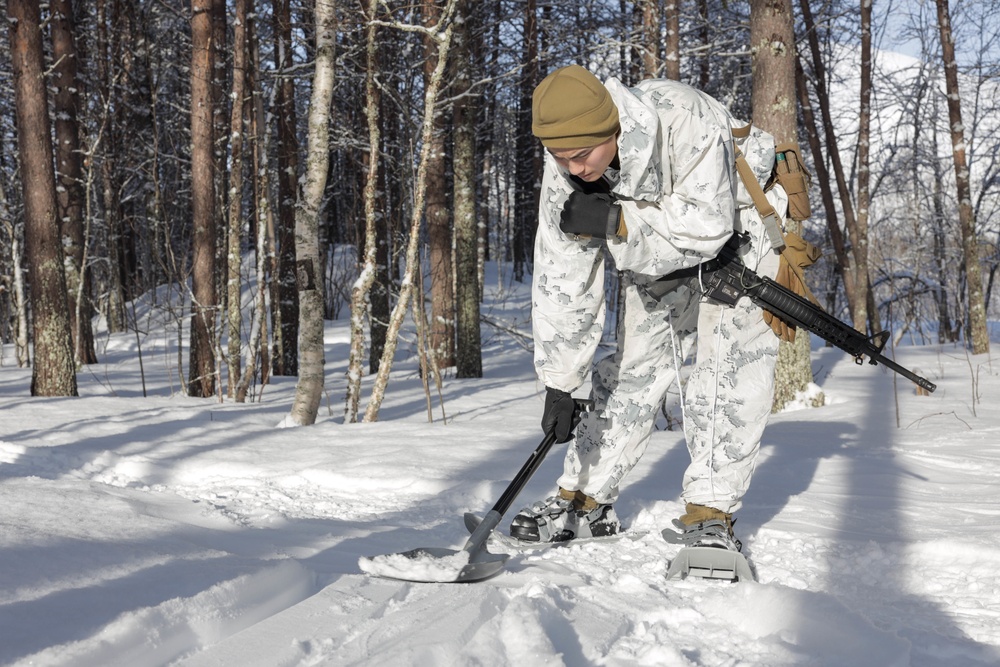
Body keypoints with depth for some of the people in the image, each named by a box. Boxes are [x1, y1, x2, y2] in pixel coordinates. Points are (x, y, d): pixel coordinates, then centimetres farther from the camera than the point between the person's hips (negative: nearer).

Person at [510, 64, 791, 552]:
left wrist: (614, 222, -41)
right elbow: (562, 279, -18)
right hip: (657, 252, 4)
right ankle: (585, 501, 15)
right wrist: (559, 384, -16)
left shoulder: (683, 119, -40)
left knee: (730, 364, -15)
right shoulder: (565, 171, -23)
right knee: (633, 363, 5)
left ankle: (711, 512, -8)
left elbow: (707, 224, -36)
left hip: (735, 230, -4)